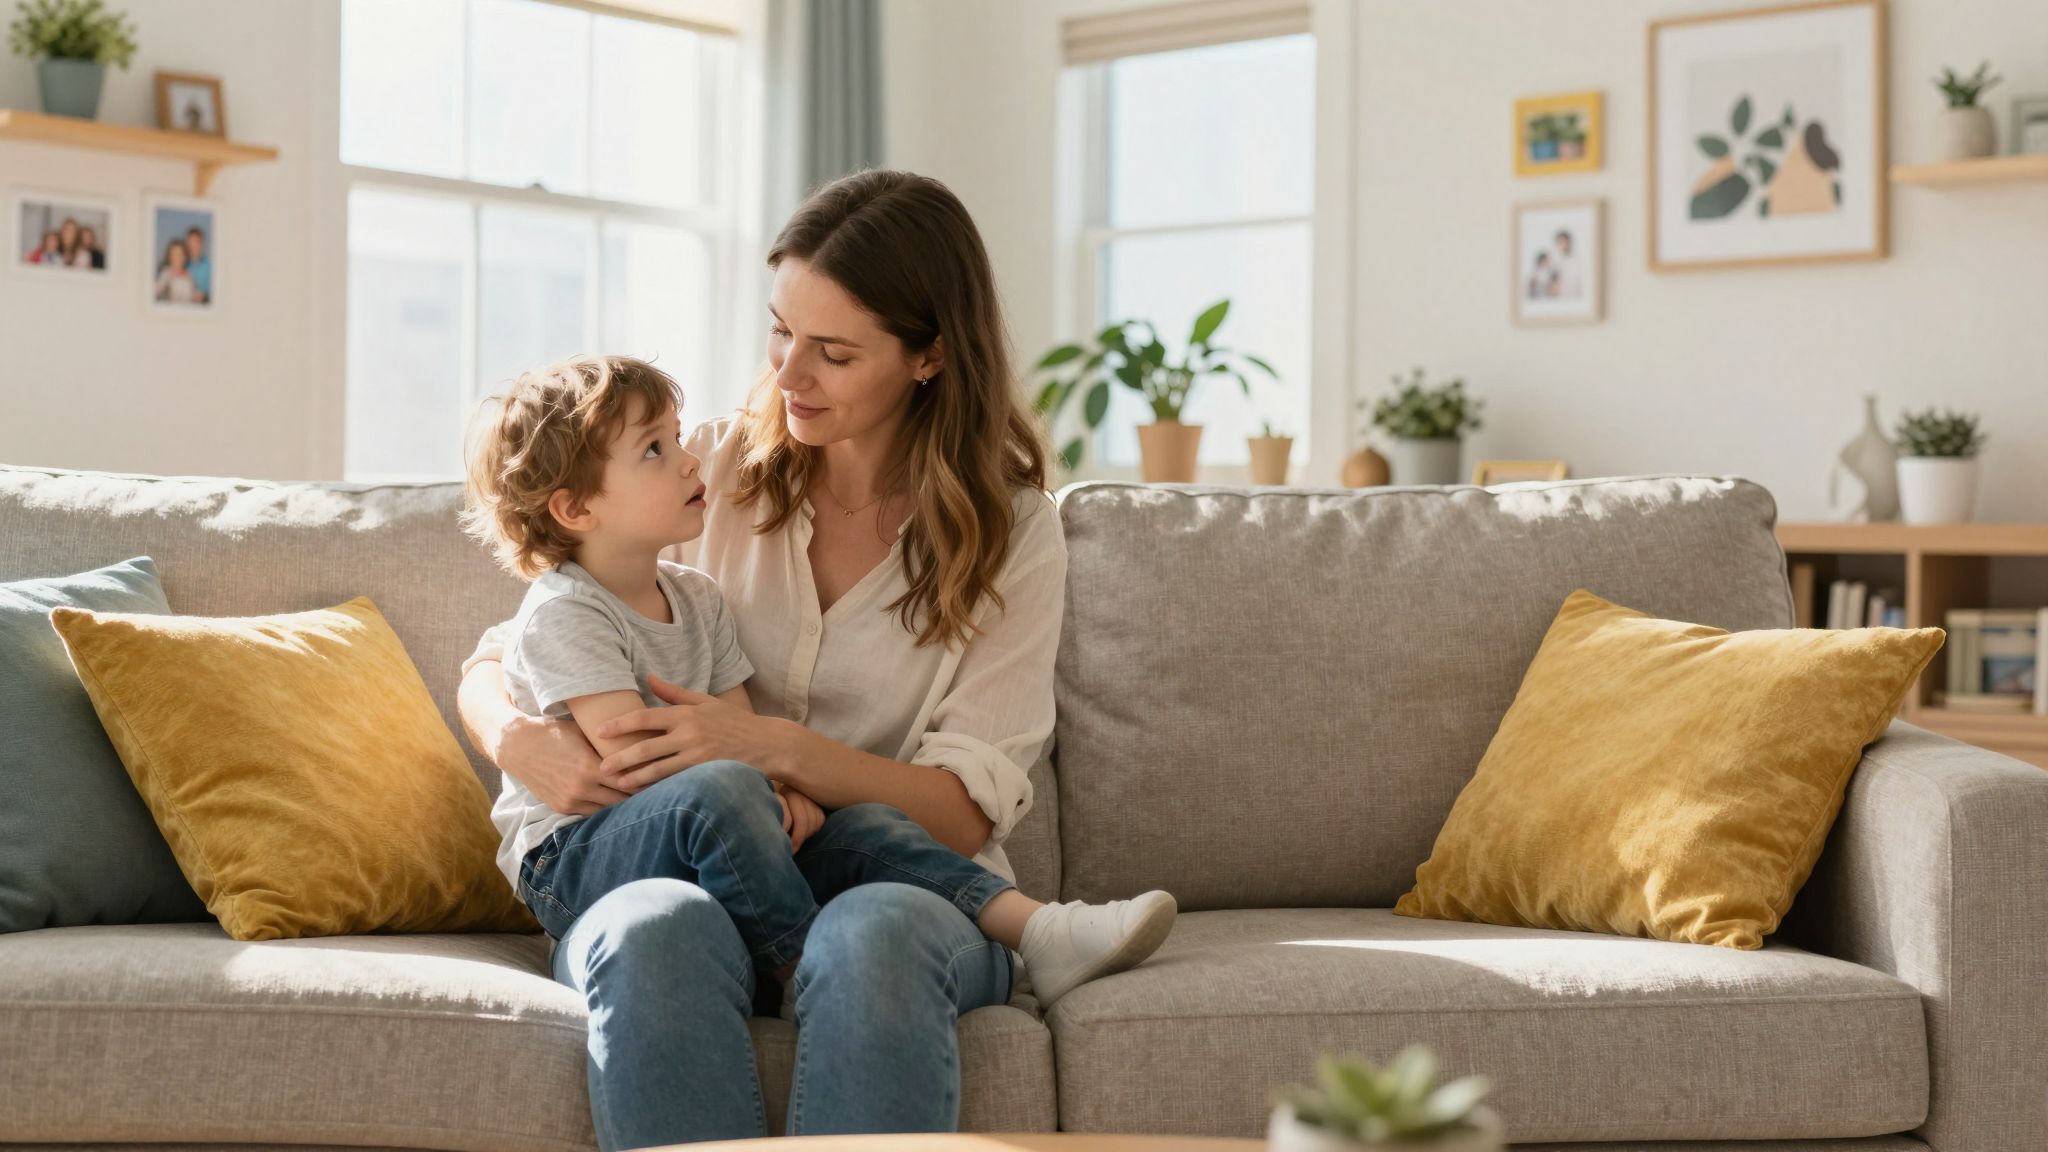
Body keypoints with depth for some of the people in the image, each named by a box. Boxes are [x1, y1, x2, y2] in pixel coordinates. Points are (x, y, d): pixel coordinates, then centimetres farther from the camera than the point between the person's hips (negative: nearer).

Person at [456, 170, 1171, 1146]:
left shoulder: (1010, 532, 5)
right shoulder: (707, 471, 10)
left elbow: (967, 808, -3)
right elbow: (500, 661, 12)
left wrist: (770, 745, -20)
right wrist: (523, 743, -13)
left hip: (902, 882, -1)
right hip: (679, 872, 1)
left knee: (872, 935, -39)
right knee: (656, 932, -37)